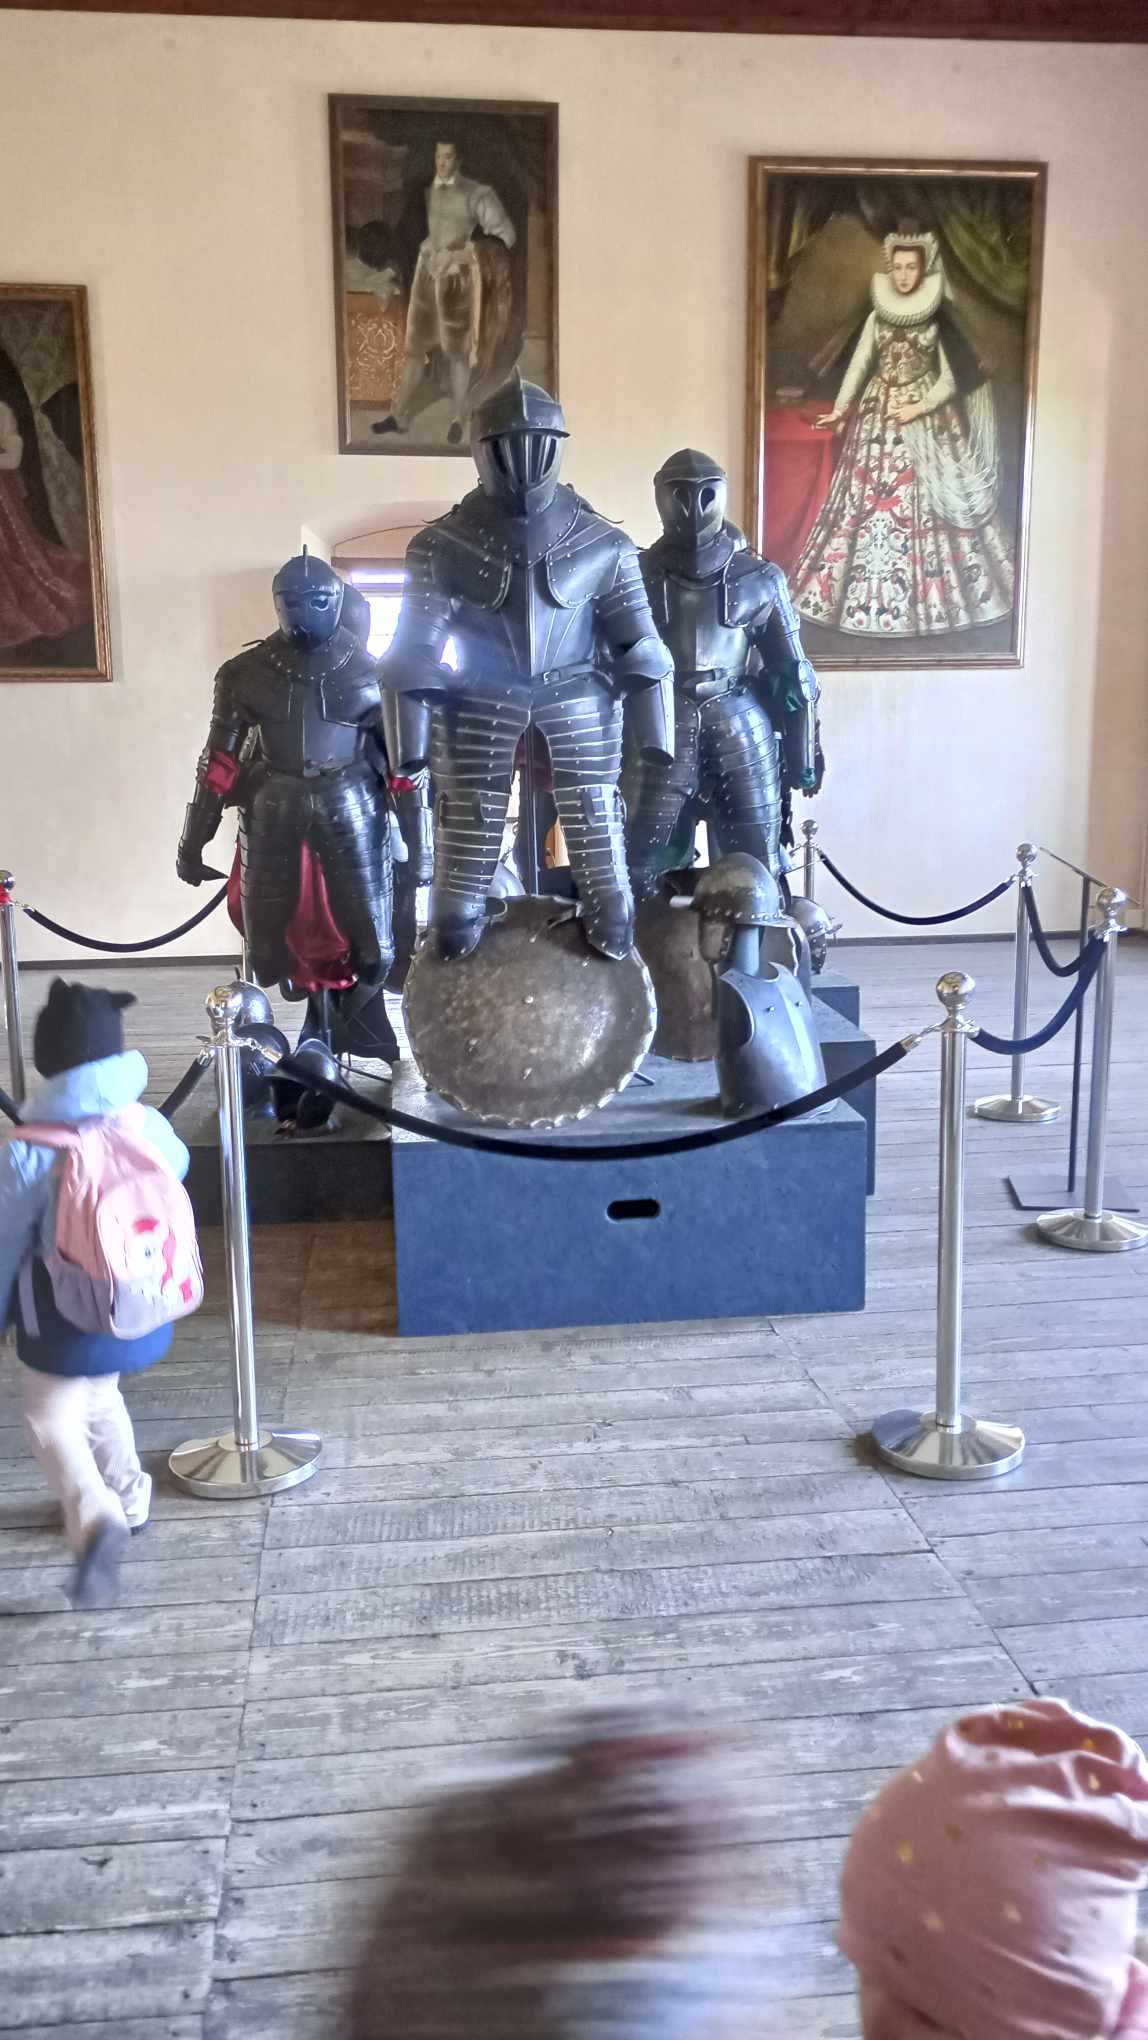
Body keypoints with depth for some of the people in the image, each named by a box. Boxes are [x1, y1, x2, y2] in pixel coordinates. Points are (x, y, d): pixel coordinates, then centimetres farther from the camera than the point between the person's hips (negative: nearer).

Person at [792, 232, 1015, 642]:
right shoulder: (877, 317, 6)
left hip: (927, 419, -3)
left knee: (923, 503, -3)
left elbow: (952, 377, -3)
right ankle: (870, 593, 9)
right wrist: (840, 410, -5)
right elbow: (859, 366, 6)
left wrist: (919, 408, -15)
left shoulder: (940, 319, -2)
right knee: (868, 498, 0)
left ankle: (926, 594, 6)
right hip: (879, 417, 3)